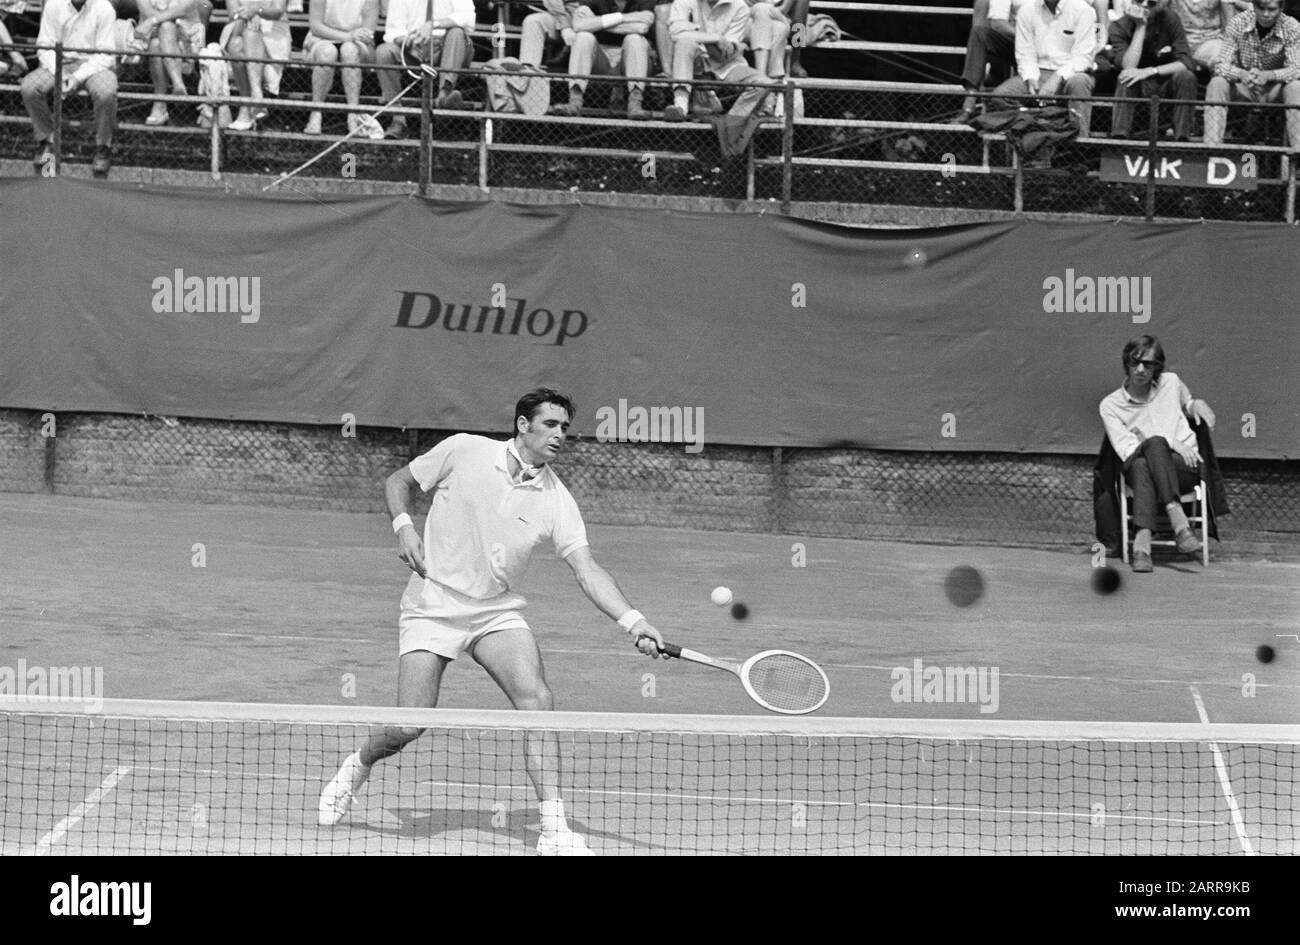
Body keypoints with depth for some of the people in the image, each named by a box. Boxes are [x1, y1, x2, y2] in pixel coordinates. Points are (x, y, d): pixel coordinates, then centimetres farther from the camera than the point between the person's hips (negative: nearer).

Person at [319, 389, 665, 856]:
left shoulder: (556, 500, -5)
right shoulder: (463, 451, -7)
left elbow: (587, 570, -11)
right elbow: (398, 481, 7)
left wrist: (633, 620, -25)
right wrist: (403, 525, -12)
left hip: (497, 611, 2)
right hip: (433, 604, -2)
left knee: (537, 698, -21)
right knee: (409, 726, -8)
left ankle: (554, 830, -17)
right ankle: (357, 766, 28)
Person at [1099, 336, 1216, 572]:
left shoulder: (1171, 383, 16)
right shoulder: (1110, 405, 7)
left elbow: (1186, 403, 38)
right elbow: (1125, 448, -5)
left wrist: (1196, 405, 13)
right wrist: (1171, 444, -15)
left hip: (1185, 467, 1)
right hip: (1142, 472, -1)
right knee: (1139, 464, -39)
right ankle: (1178, 523, -53)